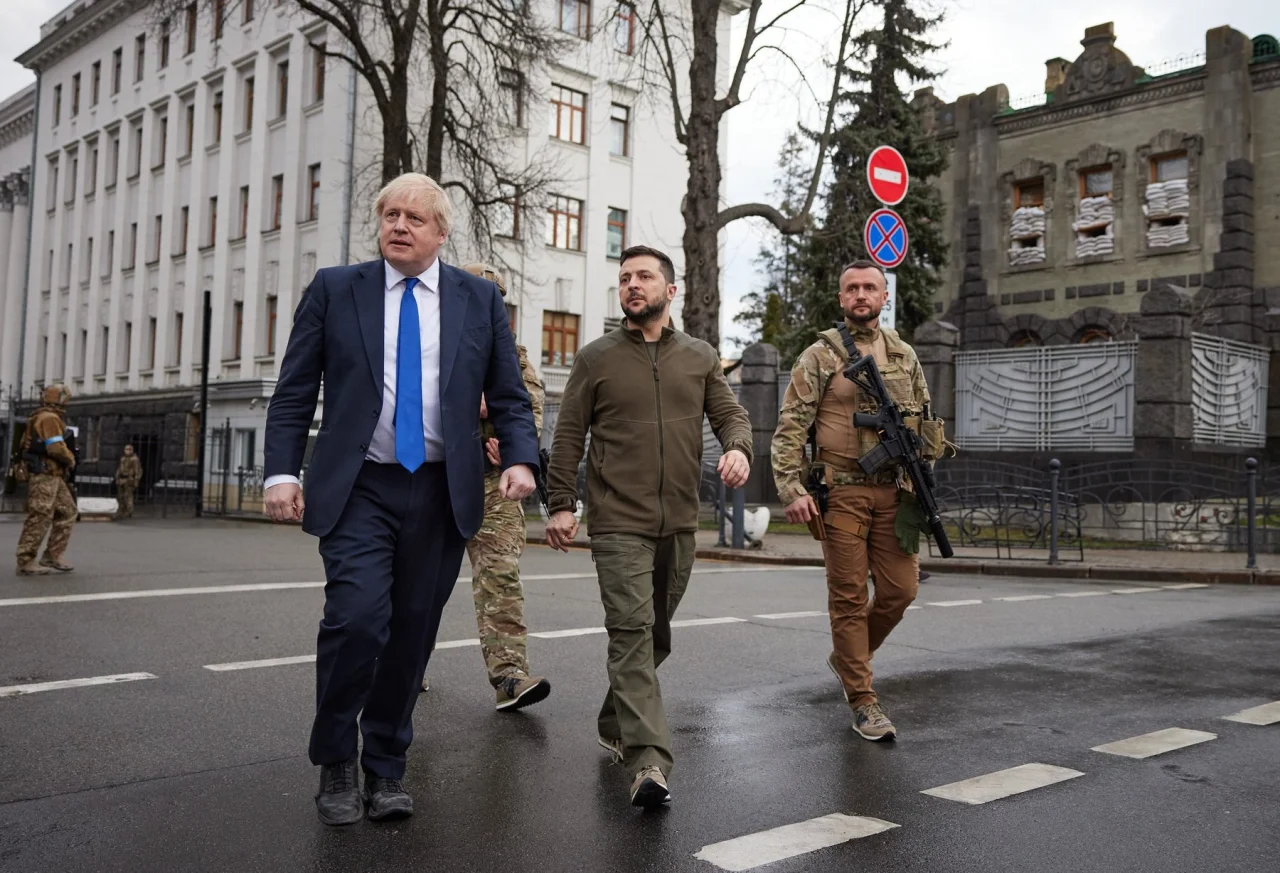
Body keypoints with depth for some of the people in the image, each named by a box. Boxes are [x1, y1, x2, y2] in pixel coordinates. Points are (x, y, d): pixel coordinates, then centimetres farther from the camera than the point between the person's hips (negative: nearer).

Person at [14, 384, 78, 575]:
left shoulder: (42, 417, 20)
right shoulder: (49, 418, -12)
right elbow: (56, 447, -22)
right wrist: (71, 459, -4)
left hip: (52, 475, 10)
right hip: (44, 474, -10)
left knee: (67, 512, 10)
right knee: (39, 518, -8)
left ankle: (52, 556, 9)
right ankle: (25, 562, -5)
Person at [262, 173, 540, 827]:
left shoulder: (480, 299, 9)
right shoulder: (334, 289, 6)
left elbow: (508, 397, 9)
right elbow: (294, 391, 5)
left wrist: (520, 459, -8)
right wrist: (281, 471, -6)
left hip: (441, 494, 2)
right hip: (358, 489, -2)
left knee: (412, 632, 7)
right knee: (357, 617, -16)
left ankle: (385, 768, 24)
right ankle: (335, 762, 7)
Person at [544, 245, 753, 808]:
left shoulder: (700, 358, 12)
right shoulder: (597, 358, 4)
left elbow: (730, 414, 11)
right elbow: (568, 436, 4)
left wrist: (738, 447, -13)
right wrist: (561, 504, -4)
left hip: (678, 524, 4)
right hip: (618, 523, -4)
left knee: (655, 636, 14)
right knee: (632, 631, -15)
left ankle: (615, 725, 35)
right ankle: (648, 761, -19)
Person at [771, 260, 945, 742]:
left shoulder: (905, 356, 13)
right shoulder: (819, 356, 0)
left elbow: (923, 421, 20)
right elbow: (790, 427, -4)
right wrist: (792, 489, -14)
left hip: (894, 492, 4)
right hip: (841, 492, -4)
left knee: (900, 589, 3)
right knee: (849, 596, 0)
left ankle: (846, 657, 29)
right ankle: (863, 701, 9)